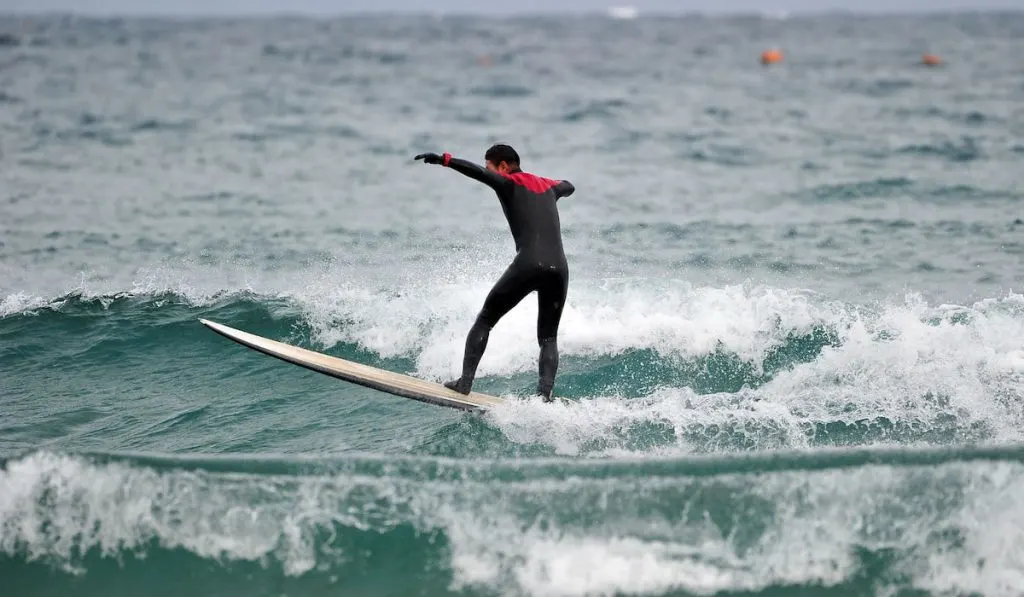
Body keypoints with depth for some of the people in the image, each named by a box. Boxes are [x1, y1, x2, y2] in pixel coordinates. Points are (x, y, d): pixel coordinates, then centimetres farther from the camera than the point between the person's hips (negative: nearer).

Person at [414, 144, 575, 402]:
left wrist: (444, 159, -17)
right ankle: (545, 394, -8)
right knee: (548, 338, 13)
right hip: (559, 268, 5)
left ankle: (465, 382, 3)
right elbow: (568, 187, 50)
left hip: (528, 264, -5)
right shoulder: (546, 185, 27)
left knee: (484, 320, 11)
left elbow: (479, 172, -13)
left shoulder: (509, 183, 8)